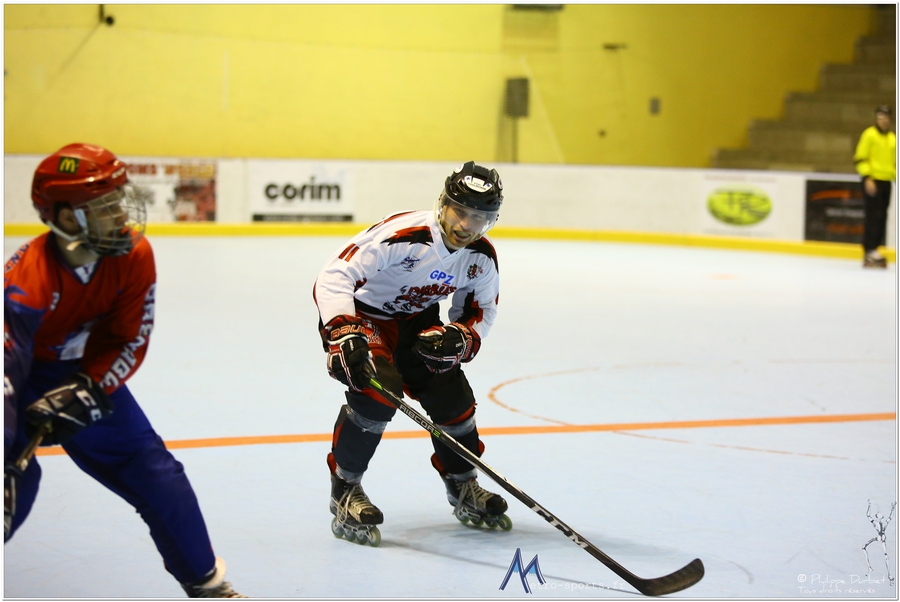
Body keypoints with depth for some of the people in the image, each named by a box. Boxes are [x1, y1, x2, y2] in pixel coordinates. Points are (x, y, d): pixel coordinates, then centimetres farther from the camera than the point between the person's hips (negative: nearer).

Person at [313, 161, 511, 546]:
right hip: (360, 315, -6)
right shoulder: (403, 234, -33)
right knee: (379, 389, -29)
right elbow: (334, 276, -36)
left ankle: (465, 491, 23)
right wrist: (343, 332, -49)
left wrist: (461, 338, -17)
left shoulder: (482, 258, -10)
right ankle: (344, 492, -13)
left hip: (417, 323, 7)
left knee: (452, 396, -2)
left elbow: (481, 310, 6)